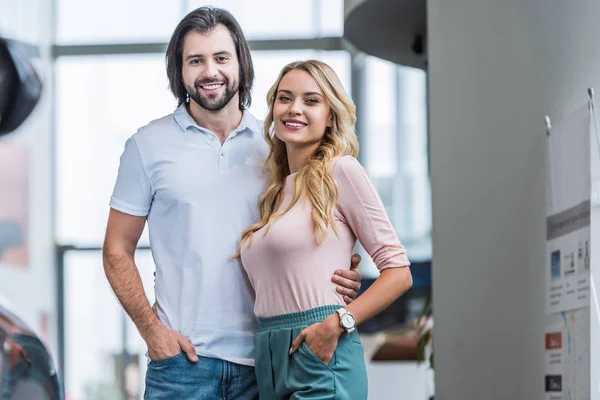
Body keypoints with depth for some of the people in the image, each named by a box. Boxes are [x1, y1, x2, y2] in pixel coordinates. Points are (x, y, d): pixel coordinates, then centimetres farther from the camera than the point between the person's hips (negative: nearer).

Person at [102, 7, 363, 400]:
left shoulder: (275, 145, 8)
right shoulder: (148, 145, 3)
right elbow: (117, 251, 4)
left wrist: (343, 277, -6)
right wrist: (152, 329, -7)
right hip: (183, 356, -2)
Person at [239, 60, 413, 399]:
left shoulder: (340, 171, -3)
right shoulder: (276, 190, 17)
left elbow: (399, 272, -7)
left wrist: (337, 323, -18)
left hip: (322, 358, -7)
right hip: (271, 362, 7)